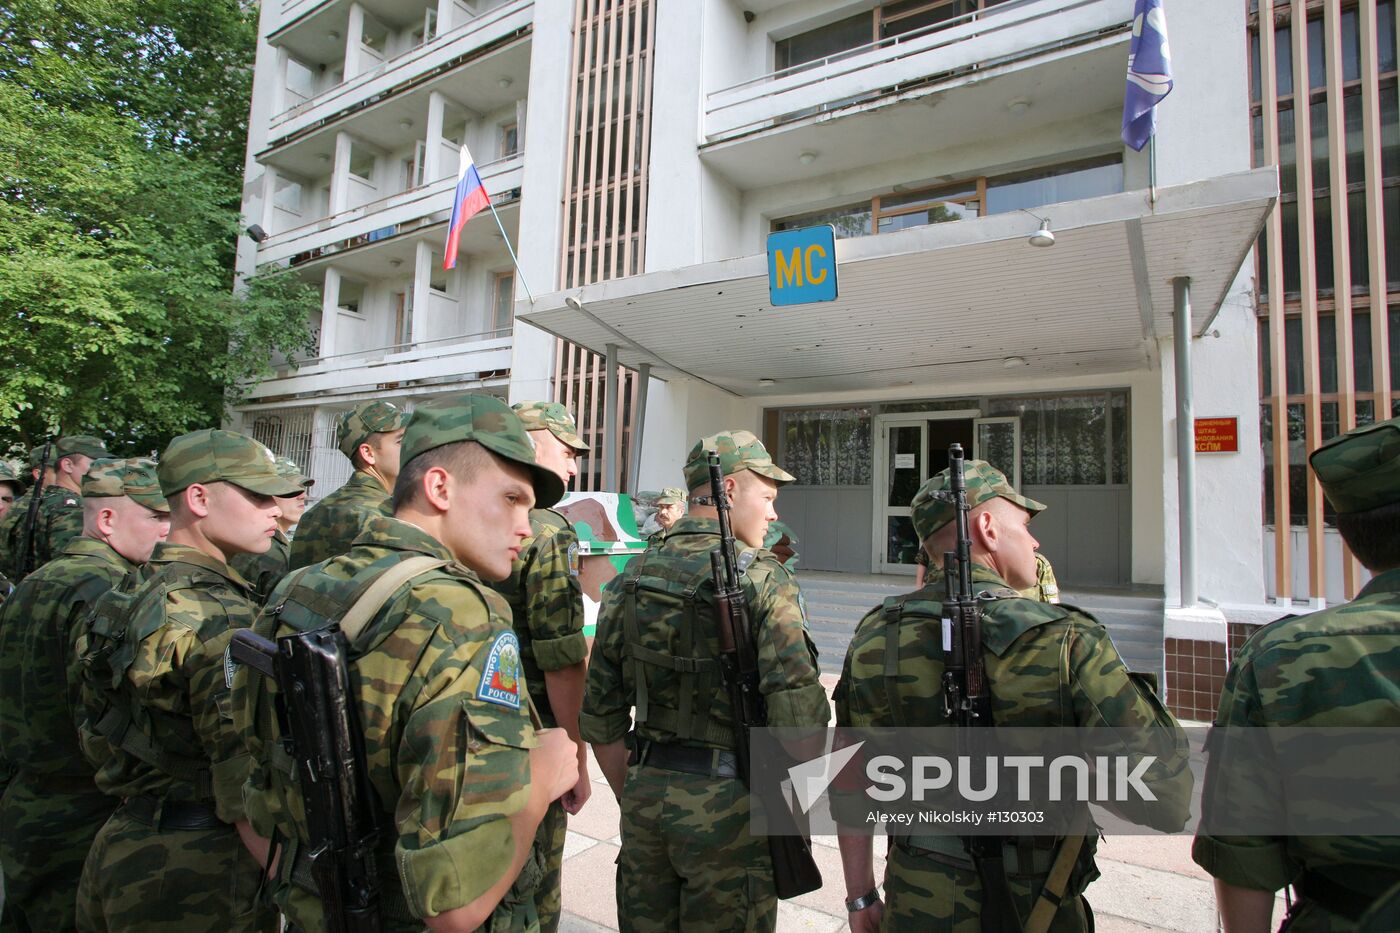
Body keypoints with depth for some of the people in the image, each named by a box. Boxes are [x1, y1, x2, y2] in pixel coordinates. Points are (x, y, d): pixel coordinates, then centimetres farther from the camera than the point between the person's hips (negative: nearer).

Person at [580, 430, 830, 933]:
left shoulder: (630, 580, 2)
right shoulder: (763, 580, -14)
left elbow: (600, 719, 6)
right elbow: (799, 717, -19)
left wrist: (633, 798, 18)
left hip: (647, 792, 5)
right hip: (727, 804, -4)